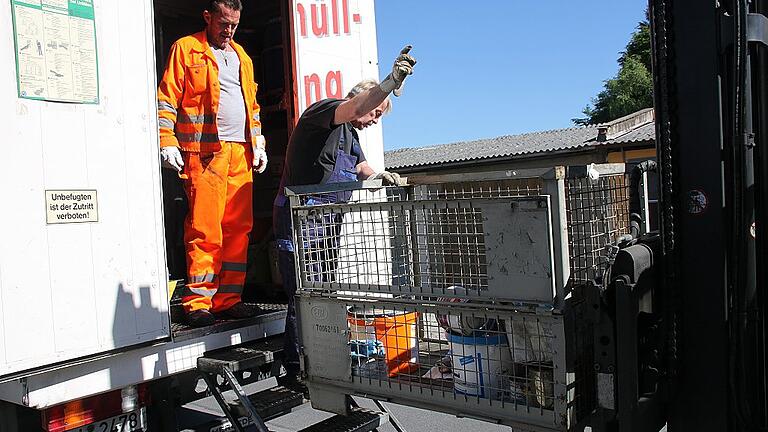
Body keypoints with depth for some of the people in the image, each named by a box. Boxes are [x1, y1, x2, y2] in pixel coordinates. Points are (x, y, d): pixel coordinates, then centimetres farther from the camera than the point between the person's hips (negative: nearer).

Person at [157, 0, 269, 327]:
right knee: (204, 229, -9)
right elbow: (167, 99, 0)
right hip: (205, 152, -6)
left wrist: (258, 143, 16)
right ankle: (198, 302, -2)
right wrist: (167, 142, -10)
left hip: (241, 153, 6)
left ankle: (228, 299, 10)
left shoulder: (241, 57, 24)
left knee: (238, 227, 3)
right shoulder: (186, 49, 7)